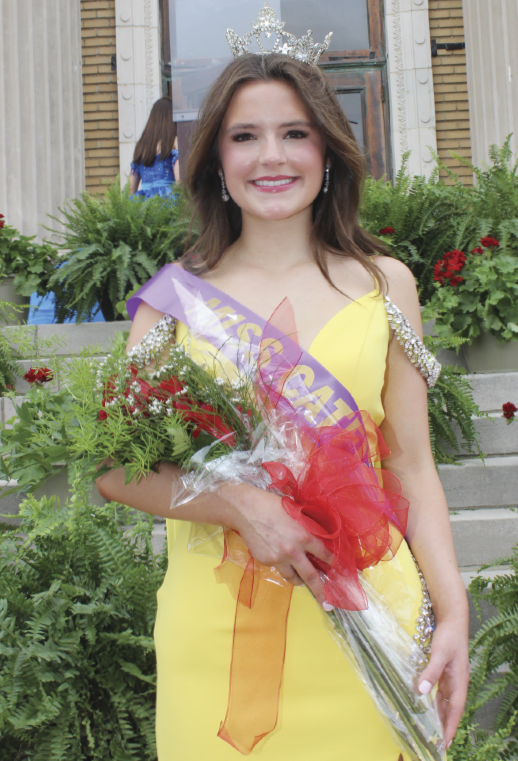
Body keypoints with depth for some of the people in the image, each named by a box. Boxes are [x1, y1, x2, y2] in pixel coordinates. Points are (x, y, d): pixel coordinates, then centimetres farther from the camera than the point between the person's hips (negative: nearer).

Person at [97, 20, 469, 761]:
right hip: (215, 623, 0)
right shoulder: (179, 291, 2)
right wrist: (240, 505, -16)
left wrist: (453, 608, -4)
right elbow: (113, 466, -1)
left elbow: (411, 465, 5)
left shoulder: (385, 283, 5)